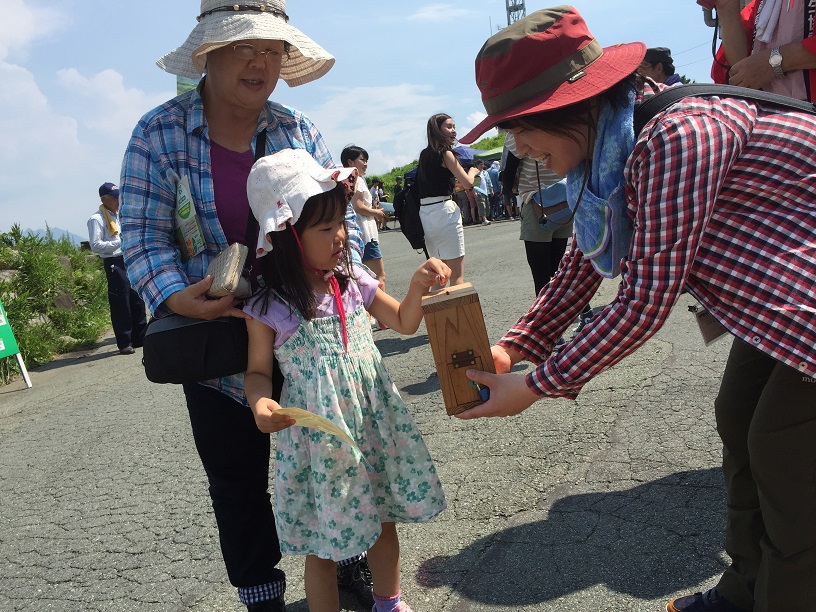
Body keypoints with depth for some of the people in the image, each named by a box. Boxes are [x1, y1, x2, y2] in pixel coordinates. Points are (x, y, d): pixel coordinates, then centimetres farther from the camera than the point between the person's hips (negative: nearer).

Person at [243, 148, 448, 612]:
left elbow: (404, 323, 9)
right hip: (319, 439, -4)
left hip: (375, 424, 5)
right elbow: (259, 371, -3)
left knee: (384, 520, 22)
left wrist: (418, 286, -8)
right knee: (323, 546, 9)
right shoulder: (269, 308, -13)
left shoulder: (354, 282, -2)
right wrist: (260, 404, -24)